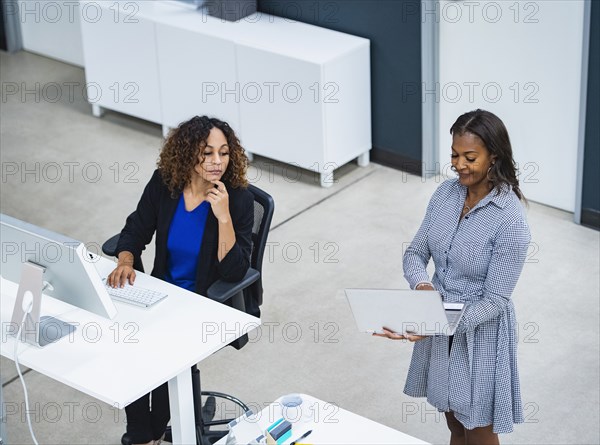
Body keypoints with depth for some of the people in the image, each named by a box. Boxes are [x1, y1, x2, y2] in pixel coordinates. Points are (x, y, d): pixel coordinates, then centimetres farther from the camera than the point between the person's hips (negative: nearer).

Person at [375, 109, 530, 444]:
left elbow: (494, 300, -21)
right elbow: (416, 252, 2)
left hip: (479, 334, -5)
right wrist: (422, 284, -21)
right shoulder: (447, 193, -5)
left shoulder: (511, 220, -24)